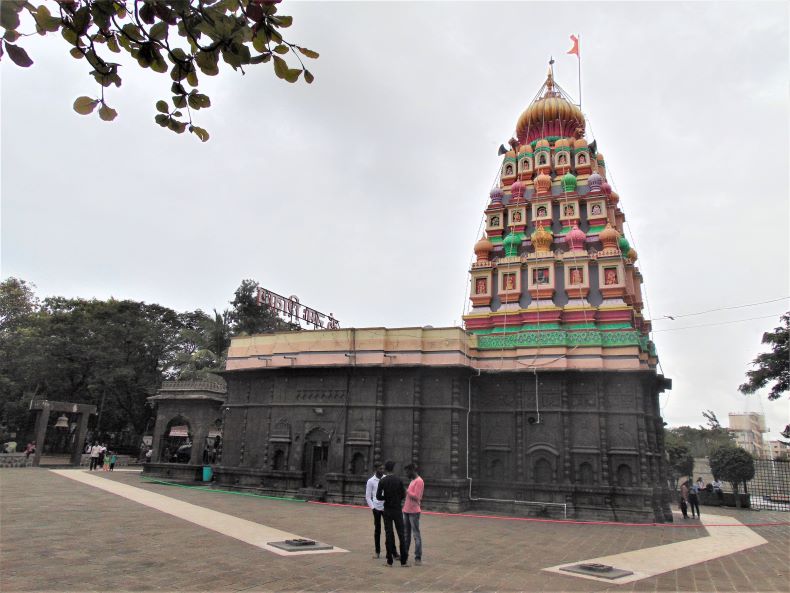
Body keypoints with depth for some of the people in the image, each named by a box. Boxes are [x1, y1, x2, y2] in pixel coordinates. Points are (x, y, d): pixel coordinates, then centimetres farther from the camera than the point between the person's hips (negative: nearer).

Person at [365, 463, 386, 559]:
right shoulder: (371, 481, -2)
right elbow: (368, 497, 1)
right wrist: (373, 508, -6)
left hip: (386, 507, 1)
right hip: (377, 508, -1)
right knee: (377, 530, 8)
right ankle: (377, 551, 18)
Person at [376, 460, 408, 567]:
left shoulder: (382, 481, -5)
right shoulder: (398, 480, -5)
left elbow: (378, 496, -8)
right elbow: (403, 495, -3)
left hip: (387, 510, 0)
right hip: (398, 510, 0)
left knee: (388, 534, 5)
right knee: (401, 534, 5)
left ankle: (389, 560, 7)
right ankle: (404, 560, 5)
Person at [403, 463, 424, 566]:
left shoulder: (419, 481, -12)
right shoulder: (412, 481, 17)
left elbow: (416, 496, -20)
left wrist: (407, 491, -12)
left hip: (414, 512, -9)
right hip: (406, 511, 9)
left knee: (416, 535, -4)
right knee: (405, 534, 14)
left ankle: (418, 557, 0)